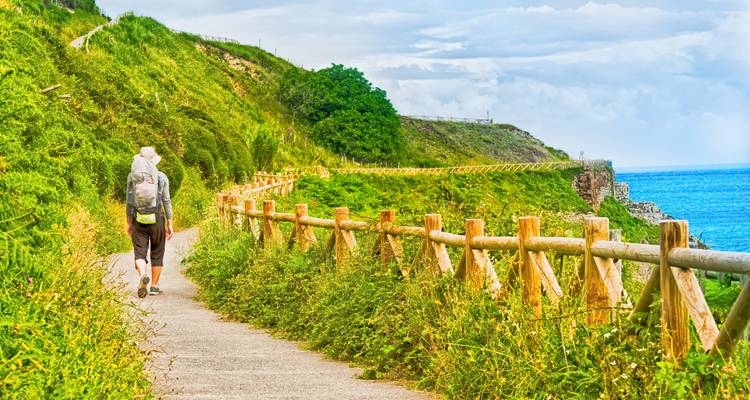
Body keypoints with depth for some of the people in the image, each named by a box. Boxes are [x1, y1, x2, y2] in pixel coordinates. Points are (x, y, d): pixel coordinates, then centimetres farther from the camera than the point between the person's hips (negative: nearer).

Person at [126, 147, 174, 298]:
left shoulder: (132, 176, 1)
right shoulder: (161, 177, -3)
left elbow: (129, 201, 3)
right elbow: (166, 201, -3)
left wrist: (129, 223, 11)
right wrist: (169, 224, 3)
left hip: (138, 221, 1)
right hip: (157, 220, -1)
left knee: (140, 253, 3)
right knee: (157, 254, 12)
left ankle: (142, 274, -27)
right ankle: (154, 286, 14)